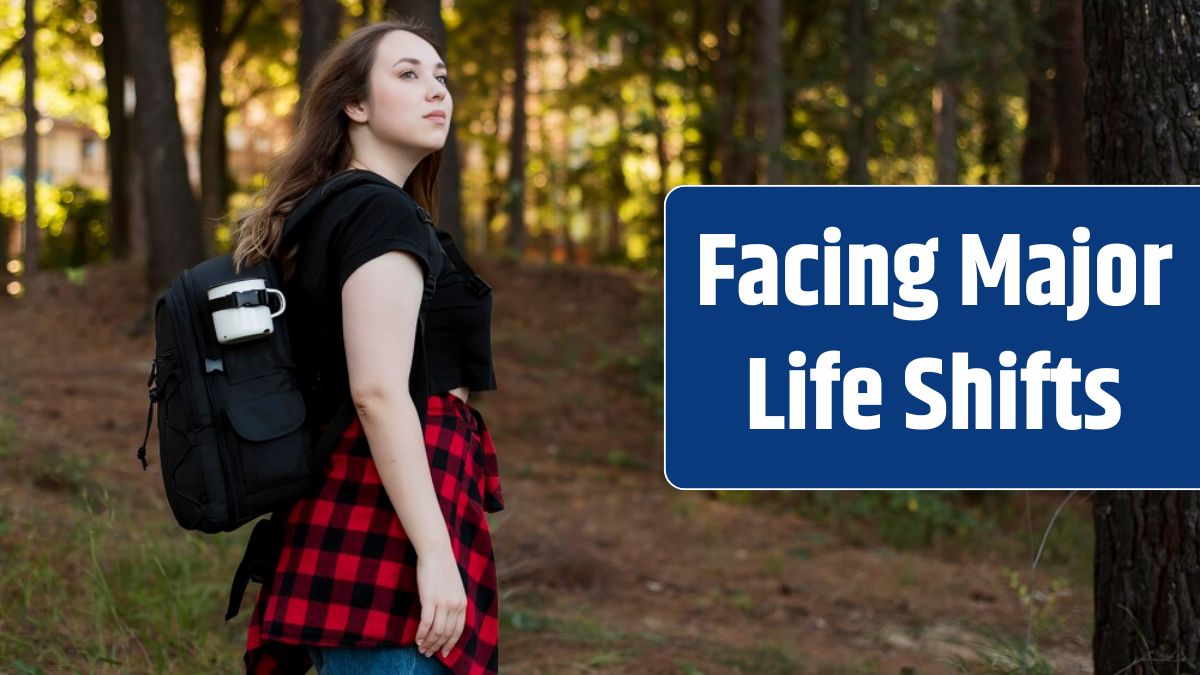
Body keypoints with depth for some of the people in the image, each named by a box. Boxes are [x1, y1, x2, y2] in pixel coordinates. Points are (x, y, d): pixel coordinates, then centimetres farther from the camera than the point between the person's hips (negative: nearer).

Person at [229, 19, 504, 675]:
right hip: (389, 520, -10)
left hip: (341, 509, 10)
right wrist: (436, 554, -23)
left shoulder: (322, 215, 18)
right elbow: (378, 393, -20)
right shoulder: (382, 213, -11)